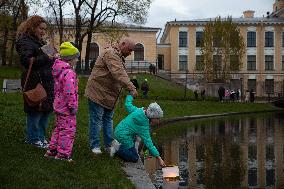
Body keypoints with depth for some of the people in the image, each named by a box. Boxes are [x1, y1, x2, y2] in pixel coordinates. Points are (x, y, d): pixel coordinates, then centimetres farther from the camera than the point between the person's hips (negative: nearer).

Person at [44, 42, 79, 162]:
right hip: (66, 108, -10)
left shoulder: (59, 71, 11)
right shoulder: (69, 73, -21)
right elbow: (69, 92, -26)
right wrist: (73, 106, -20)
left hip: (59, 106, 10)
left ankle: (52, 150, 27)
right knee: (68, 130, -2)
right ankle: (63, 154, 3)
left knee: (59, 128, 20)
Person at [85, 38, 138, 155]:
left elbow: (121, 74, 16)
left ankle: (109, 145, 22)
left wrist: (130, 87, 5)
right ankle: (95, 146, 7)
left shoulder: (119, 57, 16)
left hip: (108, 95, 10)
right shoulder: (111, 54, -19)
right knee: (96, 120, -2)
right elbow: (119, 74, -31)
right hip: (98, 92, -10)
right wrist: (131, 88, -36)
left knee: (108, 119, 14)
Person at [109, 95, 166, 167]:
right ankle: (117, 148, -8)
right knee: (134, 158, -5)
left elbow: (128, 105, 12)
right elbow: (148, 143, -27)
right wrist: (159, 158, -27)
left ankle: (118, 144, 12)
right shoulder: (144, 125, -24)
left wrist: (130, 95, 32)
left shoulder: (139, 110, -4)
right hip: (123, 136, -9)